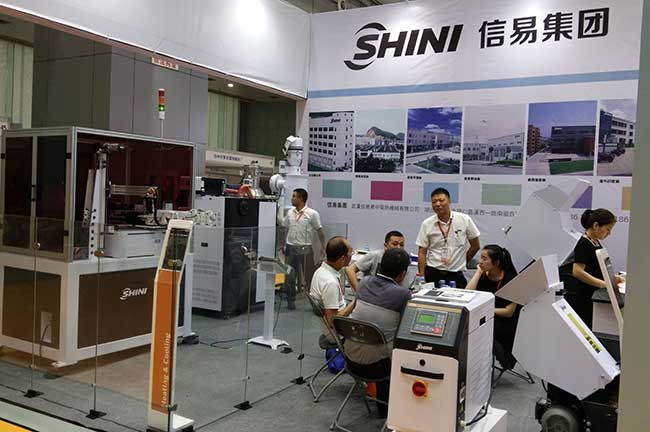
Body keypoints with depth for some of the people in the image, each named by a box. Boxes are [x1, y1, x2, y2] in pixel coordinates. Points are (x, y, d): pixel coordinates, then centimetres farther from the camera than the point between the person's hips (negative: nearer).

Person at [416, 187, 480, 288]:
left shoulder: (465, 220, -2)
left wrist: (462, 262, 12)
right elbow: (422, 253, 1)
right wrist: (421, 276, -5)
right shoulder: (426, 224, 0)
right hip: (432, 273, 0)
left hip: (456, 274, 0)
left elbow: (475, 246, 9)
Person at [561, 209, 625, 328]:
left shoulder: (596, 243, 12)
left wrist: (612, 277, 5)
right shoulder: (584, 244, -17)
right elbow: (577, 271, -26)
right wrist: (603, 284, -26)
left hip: (590, 297, 10)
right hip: (579, 298, -10)